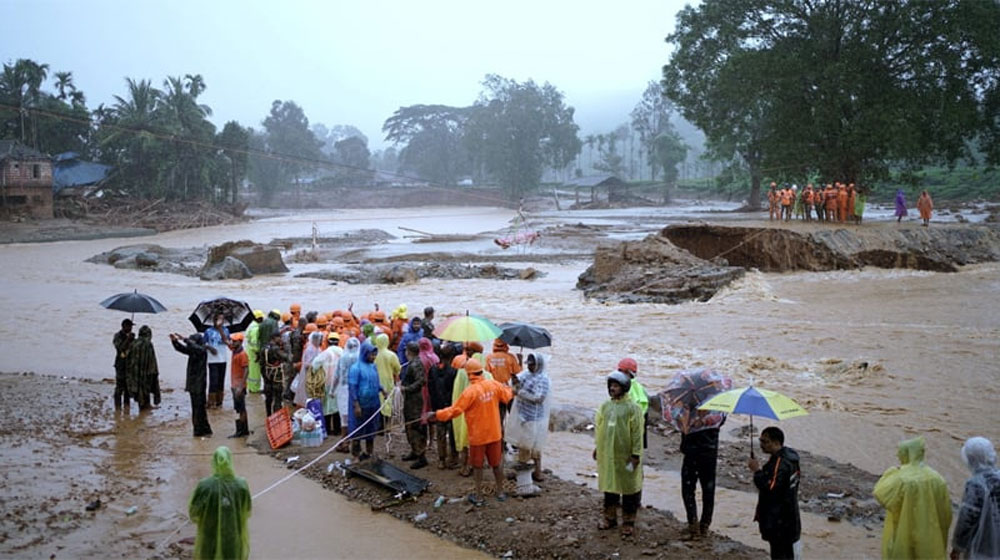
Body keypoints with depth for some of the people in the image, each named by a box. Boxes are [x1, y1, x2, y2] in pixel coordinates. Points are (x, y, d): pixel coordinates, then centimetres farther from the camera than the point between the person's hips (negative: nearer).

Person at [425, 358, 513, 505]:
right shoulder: (494, 385, -7)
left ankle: (478, 496, 19)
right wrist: (509, 389, 34)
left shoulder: (470, 391, -21)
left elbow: (454, 410, -20)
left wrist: (435, 415, -11)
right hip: (494, 433, 4)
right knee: (496, 463, 18)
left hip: (478, 435, -4)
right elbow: (507, 395, 11)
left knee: (477, 465, 12)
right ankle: (500, 492, 28)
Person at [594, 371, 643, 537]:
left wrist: (636, 455, -13)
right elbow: (598, 427, 14)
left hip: (625, 456, -5)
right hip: (607, 454, 5)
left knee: (628, 487, 4)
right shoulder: (605, 406, 5)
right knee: (609, 485, 14)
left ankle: (628, 521, 15)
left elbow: (637, 433, -11)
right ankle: (610, 517, 27)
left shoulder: (632, 408, -11)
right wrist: (597, 447, 13)